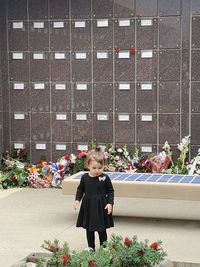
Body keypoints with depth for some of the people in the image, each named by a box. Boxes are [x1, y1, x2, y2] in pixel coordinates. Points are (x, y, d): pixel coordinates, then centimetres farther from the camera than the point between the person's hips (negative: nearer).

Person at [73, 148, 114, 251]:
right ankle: (91, 249, 28)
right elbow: (80, 189, 10)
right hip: (88, 207, 3)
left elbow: (110, 191, -3)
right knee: (89, 230, 14)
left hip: (101, 207, -3)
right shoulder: (85, 177, -4)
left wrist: (110, 203, -12)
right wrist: (77, 199, -1)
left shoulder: (105, 178, -12)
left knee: (102, 230, 7)